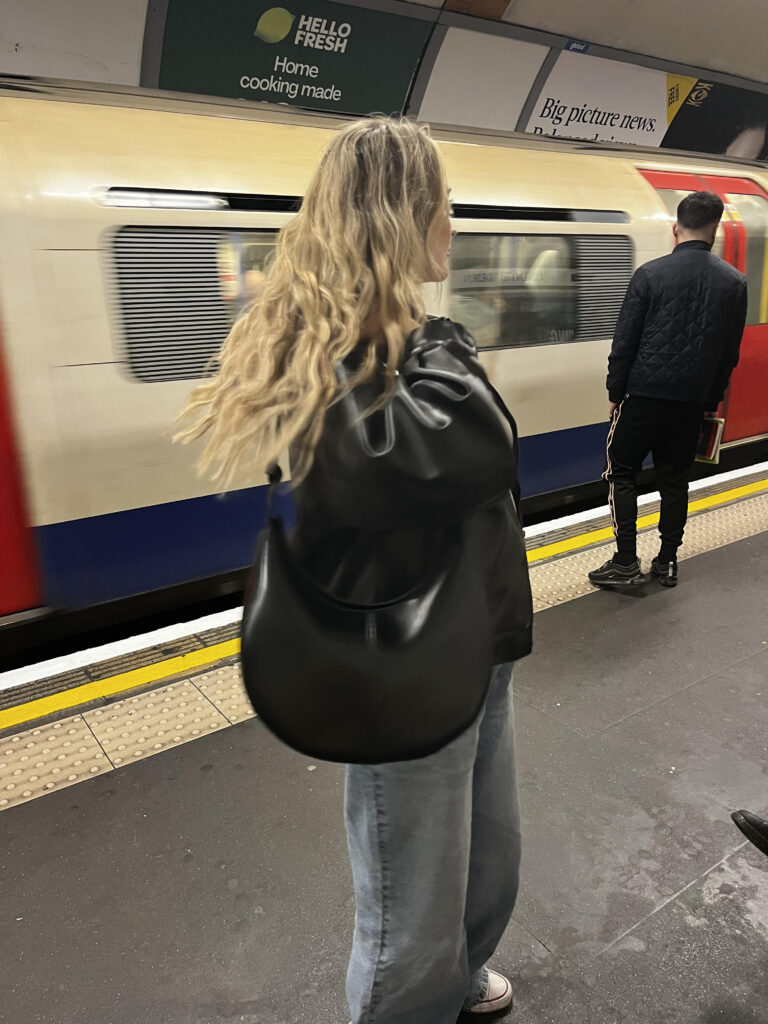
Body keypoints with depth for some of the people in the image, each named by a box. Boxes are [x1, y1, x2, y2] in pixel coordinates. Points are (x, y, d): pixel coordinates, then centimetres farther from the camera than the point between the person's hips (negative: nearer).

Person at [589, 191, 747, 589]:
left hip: (644, 395, -4)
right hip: (692, 401, 4)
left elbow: (624, 341, -6)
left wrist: (615, 393, 2)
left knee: (621, 473, 6)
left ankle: (626, 562, 3)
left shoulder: (650, 274, -8)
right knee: (674, 479, 13)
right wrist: (712, 400, 18)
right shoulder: (734, 282, 4)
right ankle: (667, 562, 20)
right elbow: (730, 353, 9)